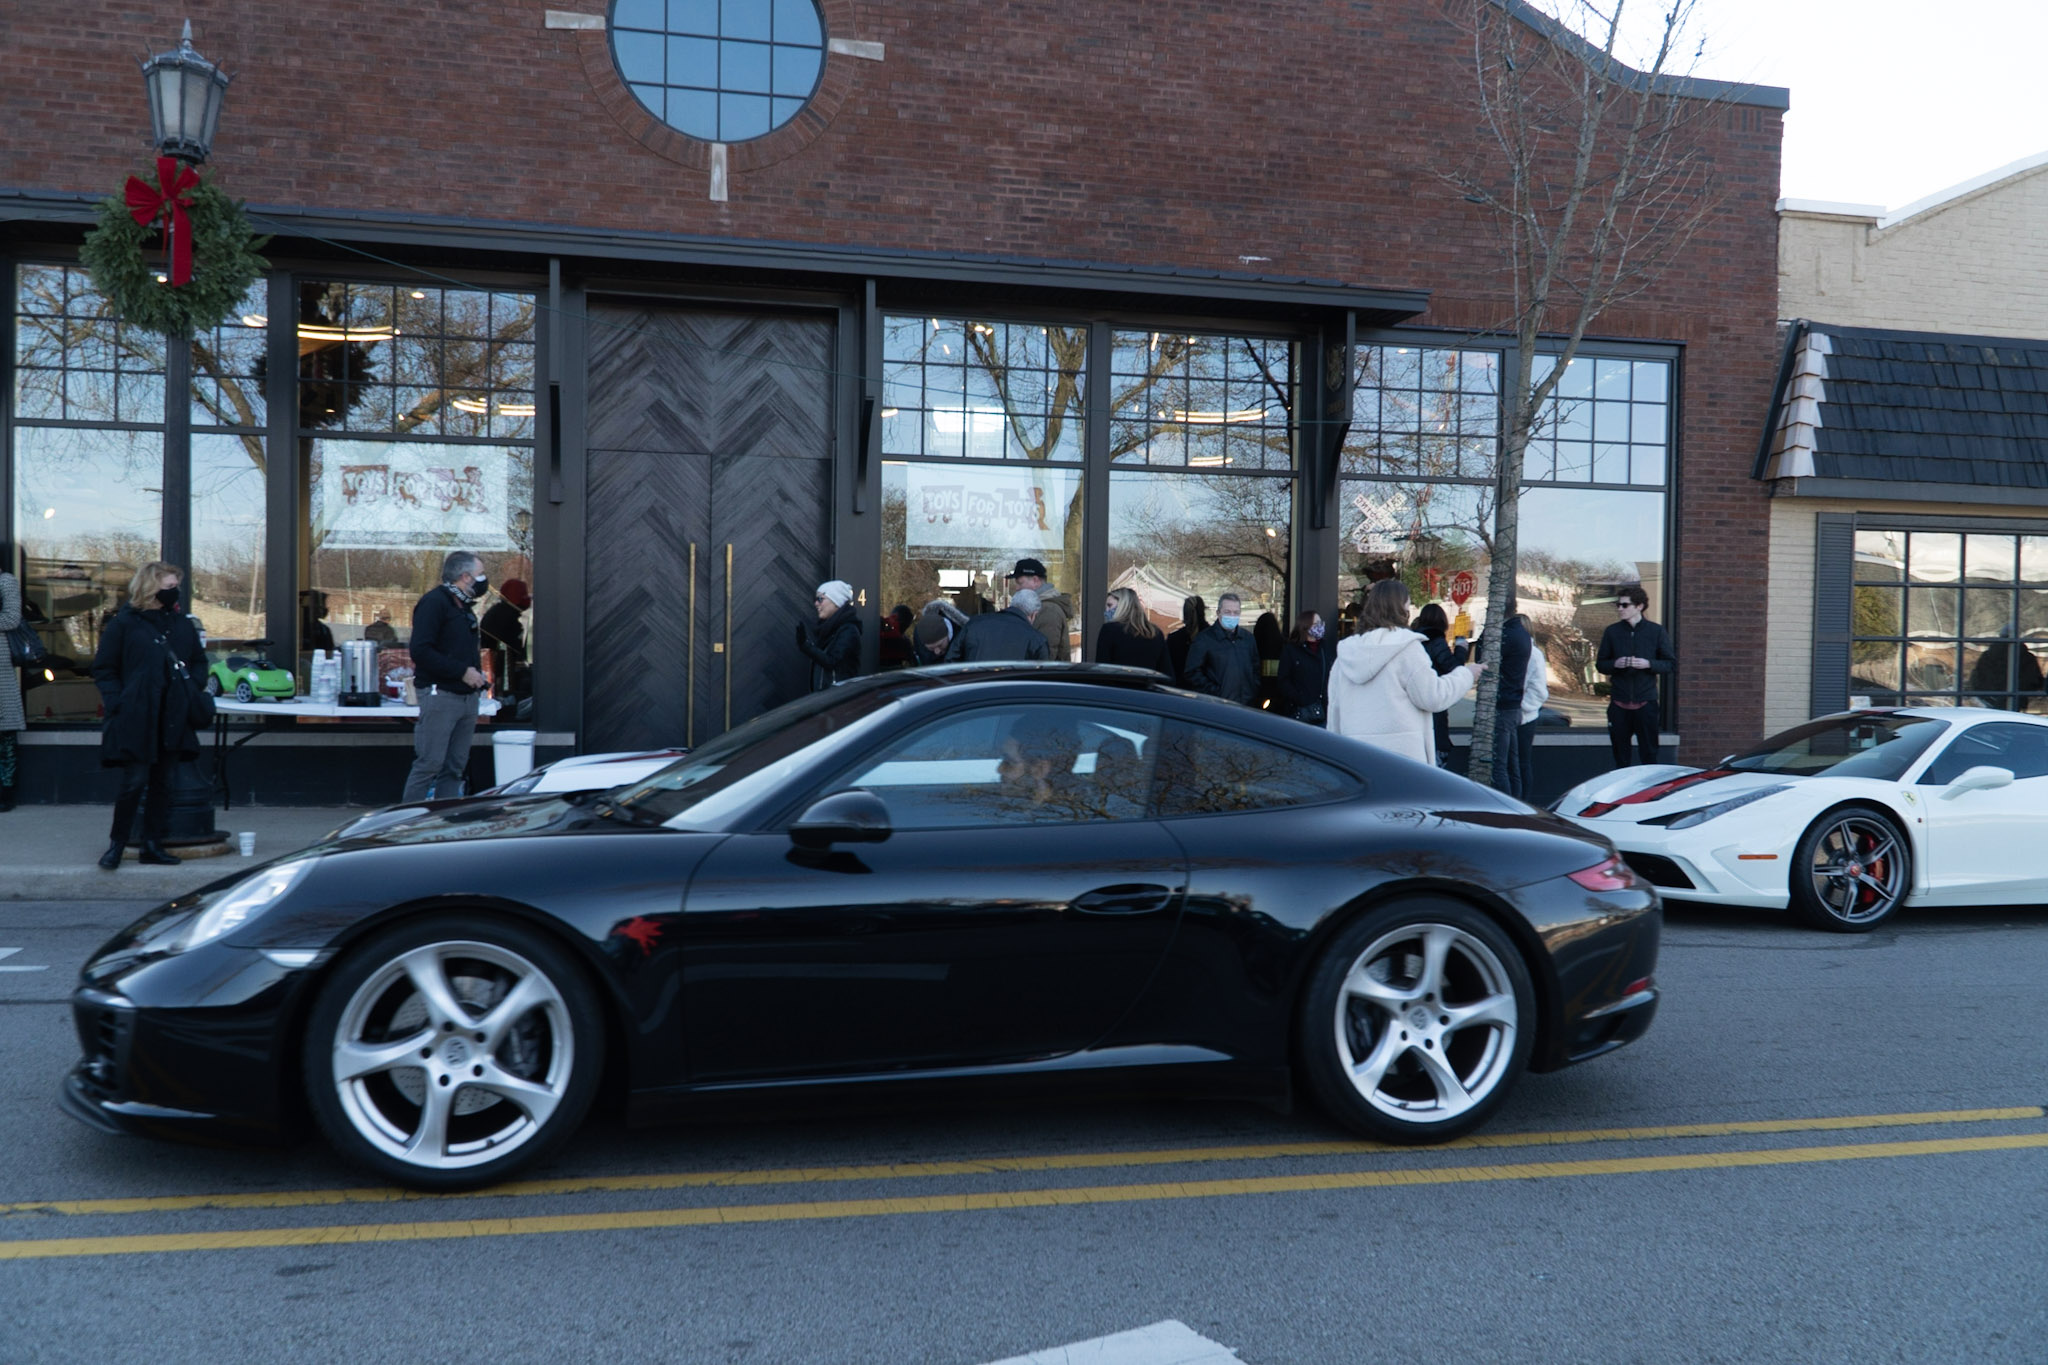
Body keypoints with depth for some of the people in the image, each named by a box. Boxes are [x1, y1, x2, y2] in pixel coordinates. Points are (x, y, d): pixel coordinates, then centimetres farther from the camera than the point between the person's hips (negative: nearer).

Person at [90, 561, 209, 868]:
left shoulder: (182, 624, 12)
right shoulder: (124, 623, -2)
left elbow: (199, 662, 23)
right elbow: (103, 670, 0)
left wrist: (191, 689, 5)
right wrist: (116, 703, -11)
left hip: (173, 720, 5)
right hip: (137, 720, -5)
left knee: (162, 783, 8)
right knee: (135, 782, -7)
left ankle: (153, 845, 16)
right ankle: (117, 845, 9)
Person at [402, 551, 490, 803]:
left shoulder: (464, 606, 19)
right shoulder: (433, 602, -9)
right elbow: (420, 650, -19)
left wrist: (476, 672, 8)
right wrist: (462, 671, -18)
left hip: (467, 695, 9)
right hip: (440, 695, -9)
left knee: (455, 767, 8)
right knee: (429, 764, -9)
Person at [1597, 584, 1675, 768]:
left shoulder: (1656, 631, 1)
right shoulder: (1612, 632, 6)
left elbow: (1671, 663, 3)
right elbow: (1600, 664, 11)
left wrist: (1648, 664, -14)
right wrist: (1615, 664, -10)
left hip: (1646, 702, -2)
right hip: (1619, 704, 2)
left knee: (1649, 754, 0)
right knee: (1620, 756, 7)